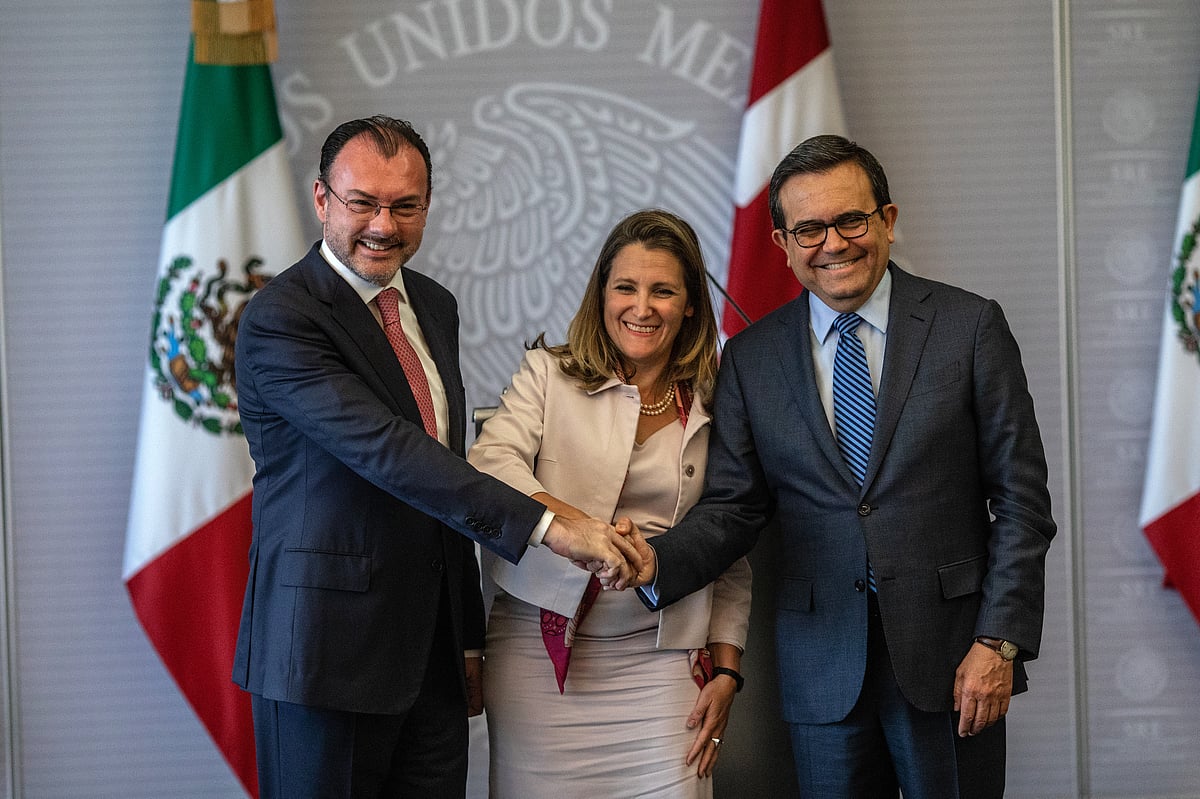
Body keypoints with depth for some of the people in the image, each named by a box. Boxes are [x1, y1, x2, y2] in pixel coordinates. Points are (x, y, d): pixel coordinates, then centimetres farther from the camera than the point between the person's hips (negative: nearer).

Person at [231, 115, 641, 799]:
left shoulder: (436, 307, 13)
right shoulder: (280, 319, -13)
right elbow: (386, 451, -25)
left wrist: (470, 636, 17)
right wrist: (545, 525, -29)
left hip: (433, 651, 7)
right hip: (329, 650, -7)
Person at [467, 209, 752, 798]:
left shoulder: (714, 407, 10)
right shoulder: (547, 374, 5)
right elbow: (488, 467, -13)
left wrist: (726, 671, 6)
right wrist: (579, 526, -29)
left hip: (659, 663, 1)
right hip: (539, 654, -1)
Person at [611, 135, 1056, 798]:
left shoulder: (970, 327, -1)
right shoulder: (751, 359, 6)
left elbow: (1021, 500, -2)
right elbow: (732, 507, 3)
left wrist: (999, 642, -9)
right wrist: (655, 561, -17)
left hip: (949, 655, -1)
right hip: (823, 669, 2)